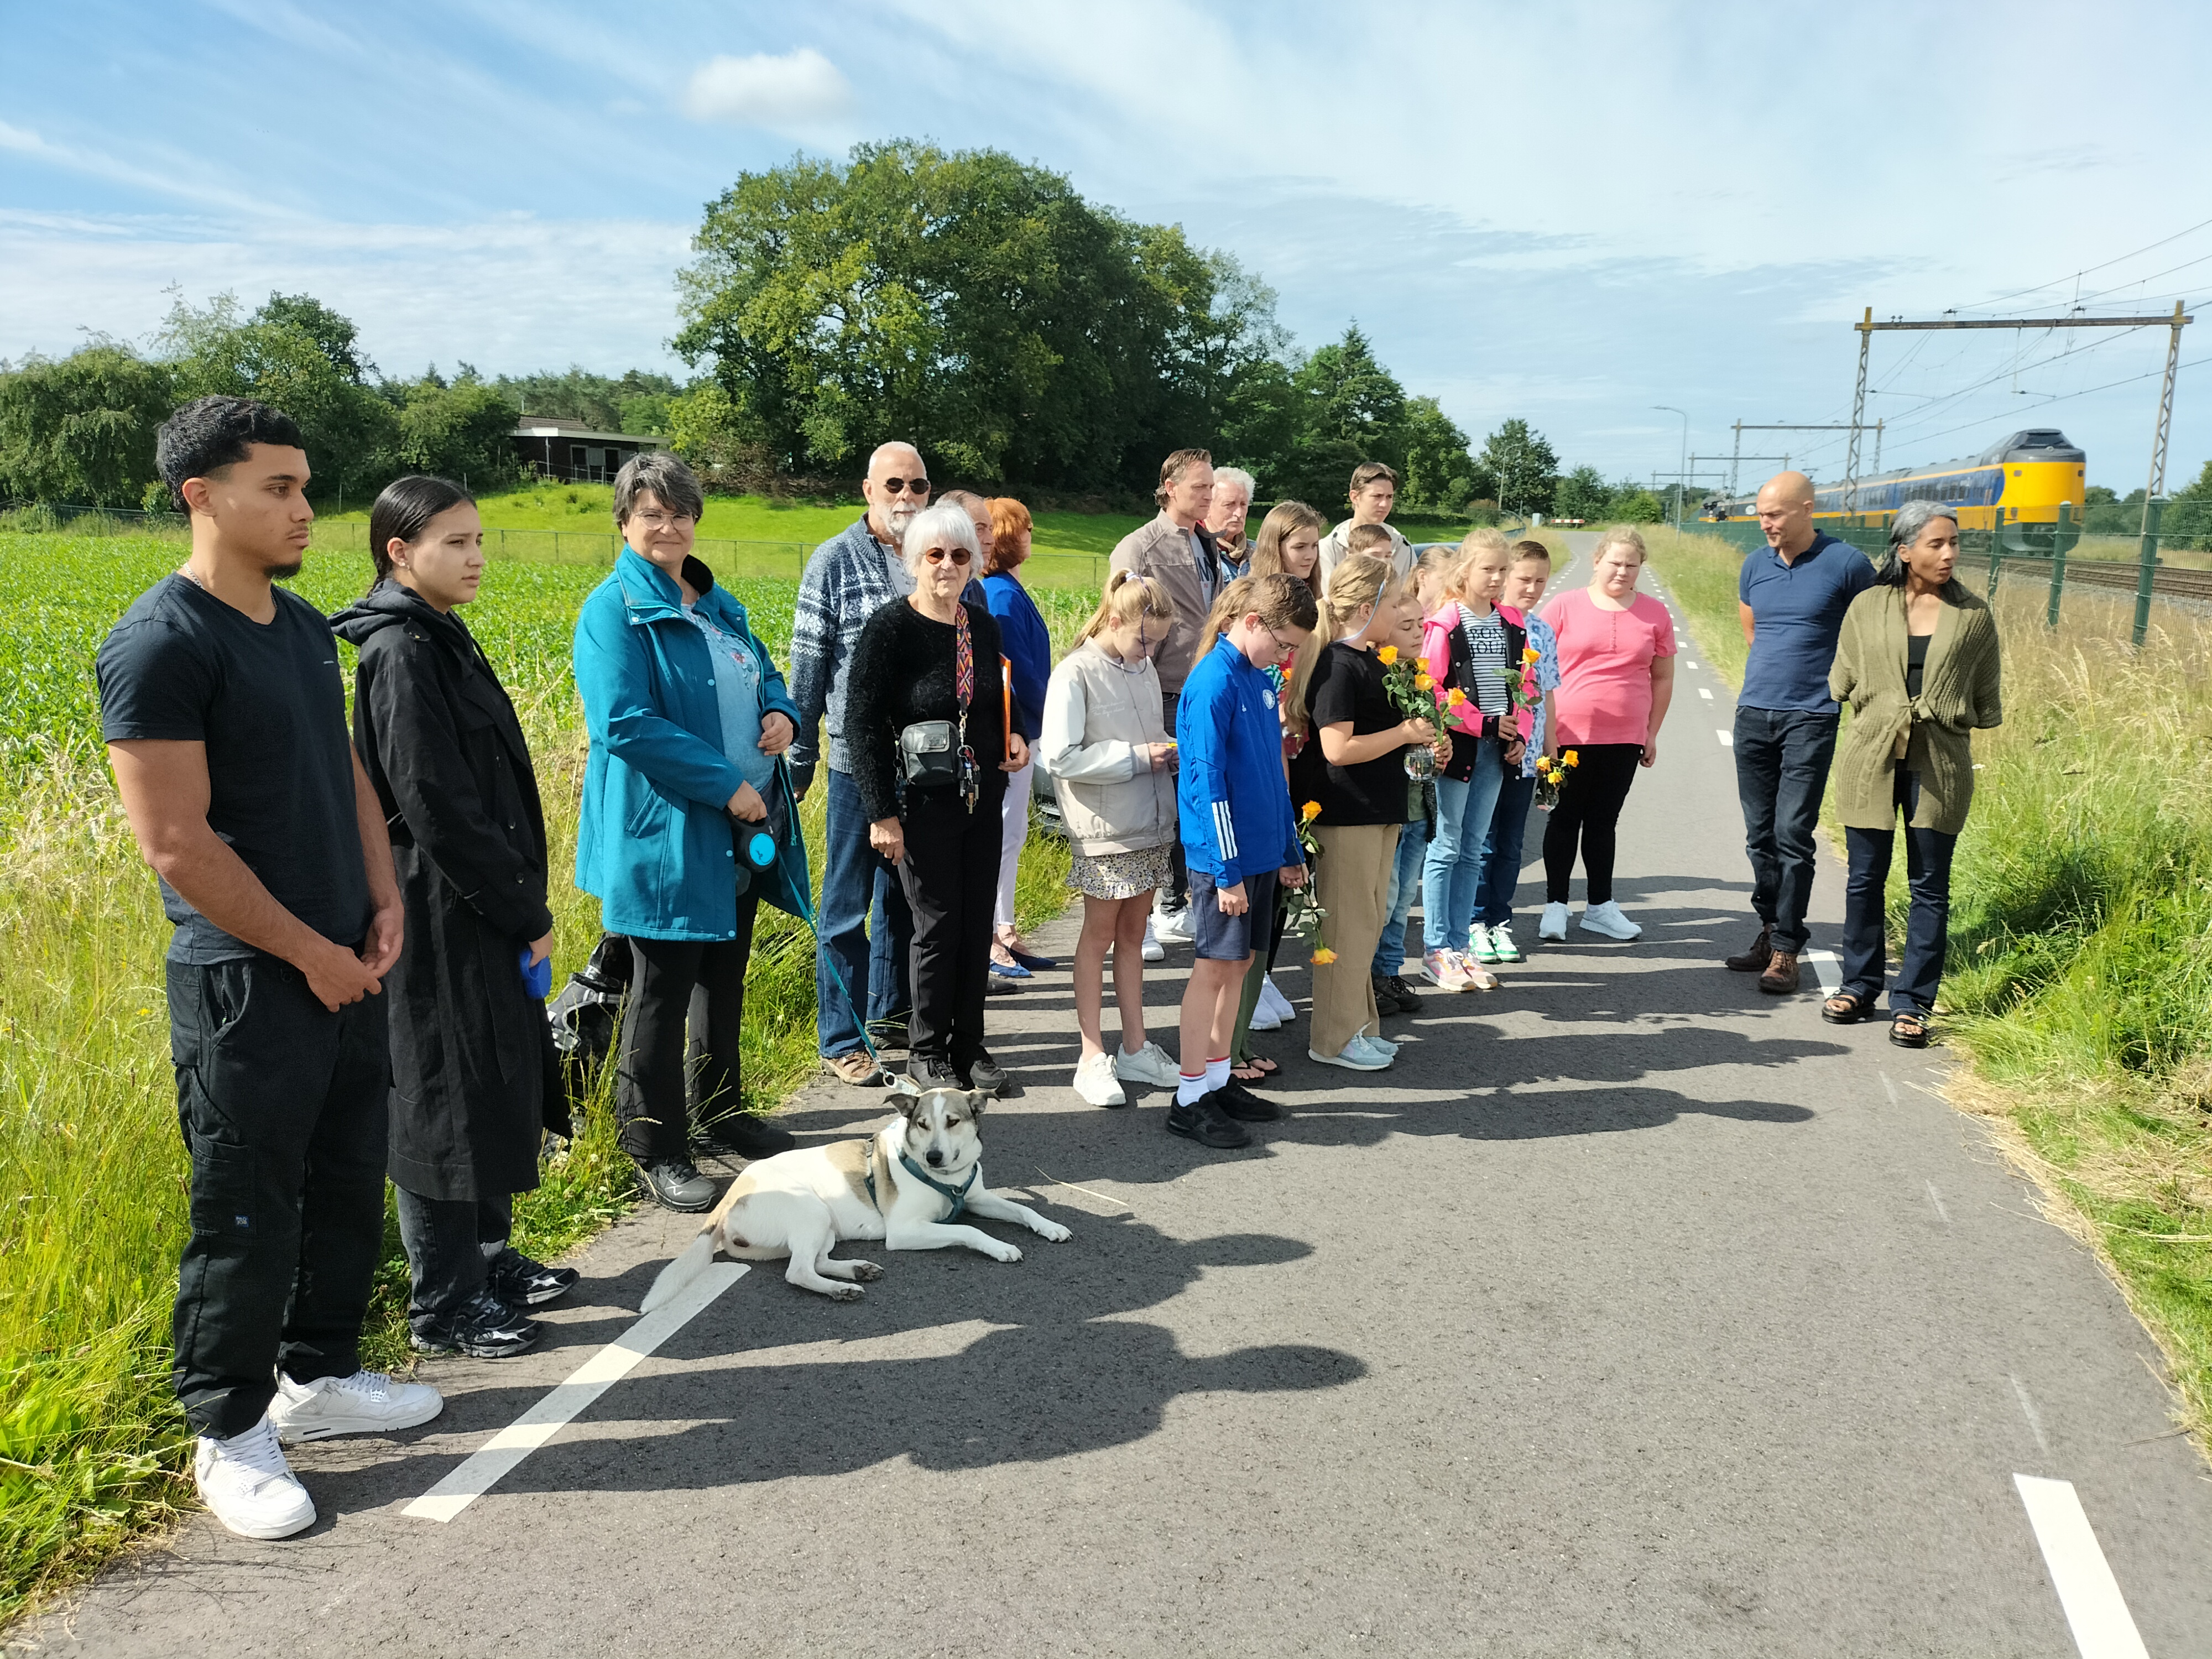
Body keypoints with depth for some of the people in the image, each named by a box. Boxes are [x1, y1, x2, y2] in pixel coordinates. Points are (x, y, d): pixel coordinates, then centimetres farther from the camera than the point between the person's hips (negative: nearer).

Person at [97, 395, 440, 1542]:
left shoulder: (304, 628, 10)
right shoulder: (161, 644, -15)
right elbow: (175, 842, -19)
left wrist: (383, 900, 4)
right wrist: (307, 953, -14)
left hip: (346, 967, 8)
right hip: (244, 985, -8)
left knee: (350, 1185, 18)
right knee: (246, 1217, 3)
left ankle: (319, 1377, 35)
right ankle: (229, 1434, 21)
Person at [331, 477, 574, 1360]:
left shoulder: (440, 639, 12)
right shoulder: (402, 653, -17)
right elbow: (437, 807, -22)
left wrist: (520, 903, 13)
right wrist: (524, 913, -15)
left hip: (478, 913, 10)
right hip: (441, 916, -10)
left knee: (498, 1082, 18)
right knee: (441, 1096, 1)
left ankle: (488, 1258, 34)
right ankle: (444, 1304, 15)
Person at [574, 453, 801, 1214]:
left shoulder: (719, 606, 13)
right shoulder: (614, 610, -11)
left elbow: (765, 675, 23)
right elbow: (625, 723, -21)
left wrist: (781, 715, -2)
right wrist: (725, 784, -22)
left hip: (742, 831, 8)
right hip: (668, 835, -8)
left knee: (726, 980, 19)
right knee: (662, 992, 1)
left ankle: (720, 1113, 35)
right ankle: (655, 1148, 14)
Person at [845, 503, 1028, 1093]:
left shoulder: (983, 623, 6)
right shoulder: (891, 627, -12)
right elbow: (862, 723, -14)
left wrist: (1014, 736, 1)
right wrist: (882, 814, -17)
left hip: (983, 796, 6)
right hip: (924, 800, -6)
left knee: (978, 924, 10)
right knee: (938, 925, 1)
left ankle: (970, 1045, 24)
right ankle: (929, 1053, 17)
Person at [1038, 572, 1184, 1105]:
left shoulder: (1144, 670, 9)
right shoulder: (1076, 674, -13)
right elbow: (1060, 758, -19)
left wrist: (1172, 750, 0)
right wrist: (1137, 755, -19)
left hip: (1150, 824, 7)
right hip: (1105, 831, -6)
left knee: (1133, 933, 14)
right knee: (1100, 935, 3)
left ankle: (1134, 1049, 23)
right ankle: (1093, 1059, 13)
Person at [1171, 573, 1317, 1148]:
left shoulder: (1261, 680, 11)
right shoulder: (1214, 682, -16)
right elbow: (1208, 783, -18)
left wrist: (1290, 851, 19)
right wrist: (1227, 871, -19)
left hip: (1259, 851, 8)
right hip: (1224, 856, -8)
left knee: (1237, 964, 13)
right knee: (1215, 967, -2)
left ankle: (1219, 1081, 24)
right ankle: (1189, 1100, 7)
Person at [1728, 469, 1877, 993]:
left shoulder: (1846, 564, -6)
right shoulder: (1755, 566, 8)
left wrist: (1832, 677, 7)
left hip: (1811, 719, -5)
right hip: (1754, 714, 5)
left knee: (1793, 836, -7)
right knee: (1760, 834, 9)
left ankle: (1786, 950, -1)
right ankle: (1771, 931, 21)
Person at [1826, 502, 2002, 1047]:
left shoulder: (1974, 615, 2)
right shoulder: (1867, 607, 2)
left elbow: (1987, 701, 11)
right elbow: (1841, 682, 12)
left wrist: (1944, 715, 4)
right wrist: (1883, 713, 8)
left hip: (1940, 764, 0)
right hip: (1872, 757, 1)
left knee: (1930, 888, 3)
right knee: (1865, 879, 8)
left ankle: (1912, 1003, 11)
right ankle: (1859, 986, 23)